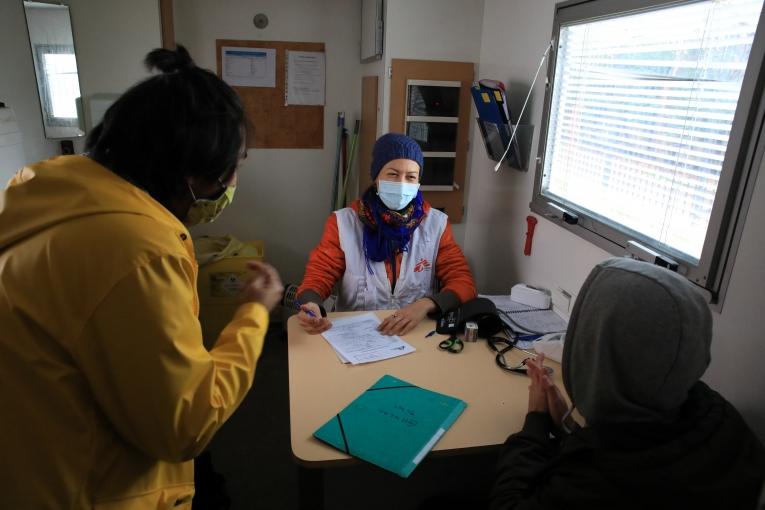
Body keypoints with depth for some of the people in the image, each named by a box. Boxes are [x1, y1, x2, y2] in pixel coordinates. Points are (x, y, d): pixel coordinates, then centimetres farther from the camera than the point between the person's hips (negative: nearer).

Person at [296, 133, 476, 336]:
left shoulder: (436, 223, 2)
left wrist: (425, 304, -22)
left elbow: (463, 282, -2)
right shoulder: (343, 222, -1)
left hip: (419, 333, 1)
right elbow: (319, 275, -2)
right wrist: (311, 306, -25)